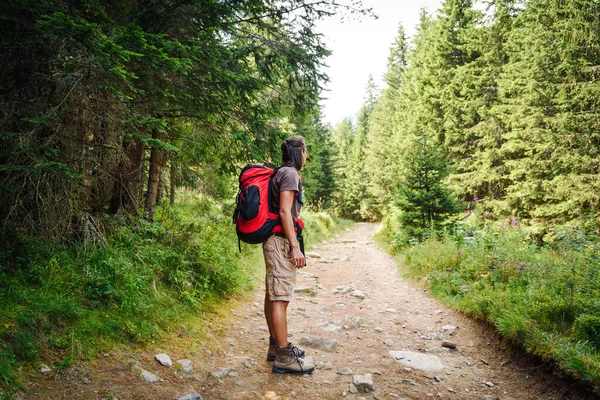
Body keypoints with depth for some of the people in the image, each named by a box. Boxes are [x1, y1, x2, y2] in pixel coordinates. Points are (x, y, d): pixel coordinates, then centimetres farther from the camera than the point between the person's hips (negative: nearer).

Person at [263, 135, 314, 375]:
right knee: (280, 298, -8)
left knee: (272, 295, 13)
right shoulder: (290, 173, -10)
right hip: (281, 241, -10)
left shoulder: (281, 173, 19)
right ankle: (283, 357, -3)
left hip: (274, 241, 10)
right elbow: (284, 211, -18)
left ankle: (276, 346, 23)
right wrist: (295, 247, -19)